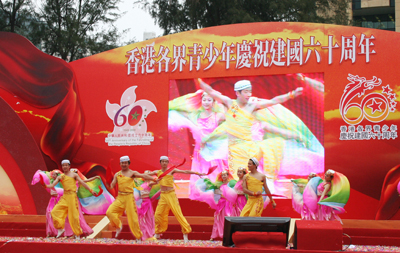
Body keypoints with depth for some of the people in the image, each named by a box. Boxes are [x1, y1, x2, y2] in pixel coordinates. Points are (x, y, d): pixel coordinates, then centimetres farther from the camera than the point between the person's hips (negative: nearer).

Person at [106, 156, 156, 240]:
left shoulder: (132, 173, -1)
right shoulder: (117, 174, 10)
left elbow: (143, 176, -14)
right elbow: (112, 186, 7)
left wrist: (154, 179, -26)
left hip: (129, 197, -4)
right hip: (119, 197, 4)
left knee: (132, 217, -2)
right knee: (109, 212, -13)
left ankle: (138, 236, 12)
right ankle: (118, 226, 11)